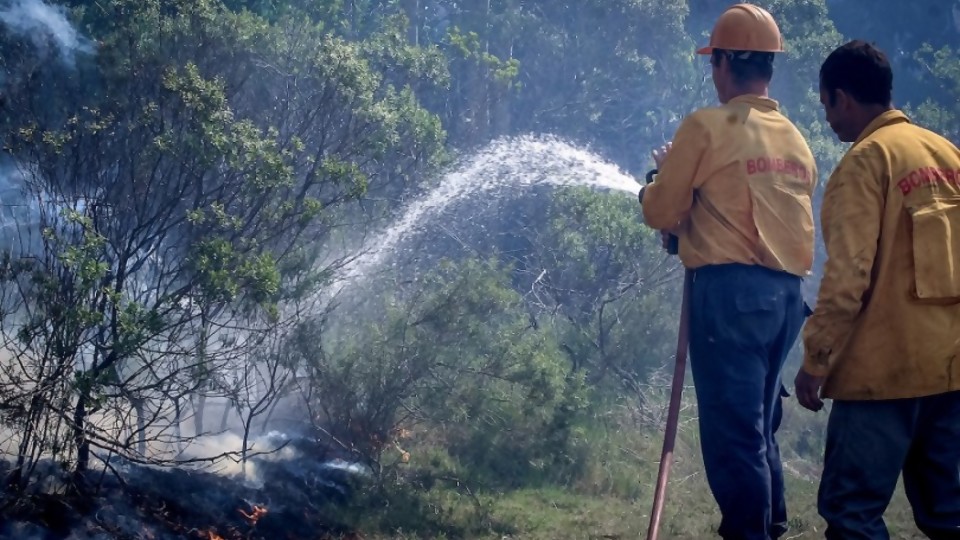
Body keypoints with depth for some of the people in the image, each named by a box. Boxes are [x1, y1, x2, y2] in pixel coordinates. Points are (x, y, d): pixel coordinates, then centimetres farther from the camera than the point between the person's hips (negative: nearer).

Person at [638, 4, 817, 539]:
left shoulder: (708, 126, -8)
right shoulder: (795, 138, 12)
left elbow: (661, 213, -3)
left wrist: (663, 179, 18)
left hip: (731, 291, -7)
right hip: (786, 292, 7)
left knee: (732, 431, -4)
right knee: (761, 426, 18)